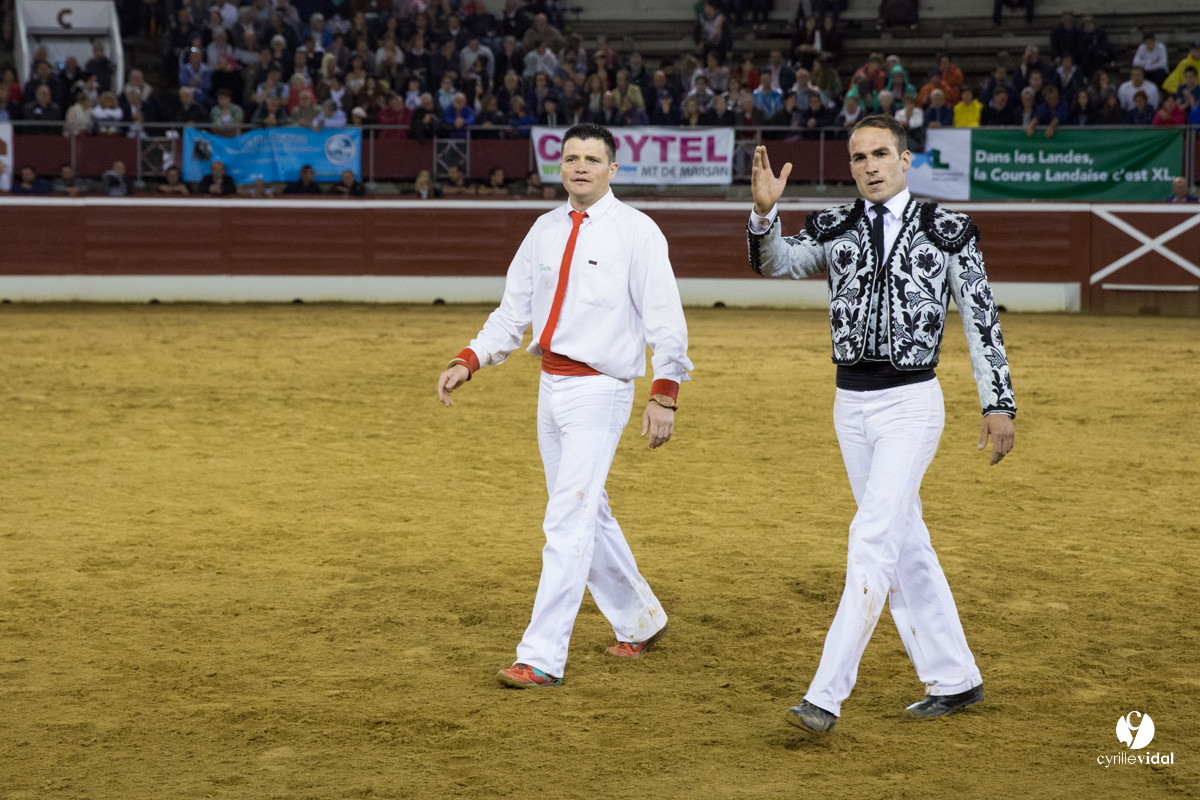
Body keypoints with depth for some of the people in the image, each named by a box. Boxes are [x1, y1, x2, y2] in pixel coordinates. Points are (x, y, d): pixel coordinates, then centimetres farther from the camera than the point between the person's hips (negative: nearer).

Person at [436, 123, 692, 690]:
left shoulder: (635, 231, -8)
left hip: (599, 391, -7)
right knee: (588, 516, 16)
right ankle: (640, 621, 34)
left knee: (568, 522, -11)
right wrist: (467, 361, 3)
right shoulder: (546, 229, 11)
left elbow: (664, 318, -10)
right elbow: (514, 311, 15)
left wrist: (665, 395, -16)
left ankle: (542, 658, -10)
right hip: (551, 387, 7)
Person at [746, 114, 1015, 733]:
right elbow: (775, 262, -8)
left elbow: (981, 319, 1)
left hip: (910, 404, -5)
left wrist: (998, 403, -3)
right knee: (905, 547, 12)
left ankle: (826, 695, -16)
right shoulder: (833, 229, 8)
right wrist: (764, 213, -28)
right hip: (851, 406, 5)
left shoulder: (948, 230, 0)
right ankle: (954, 679, 24)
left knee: (872, 543, -14)